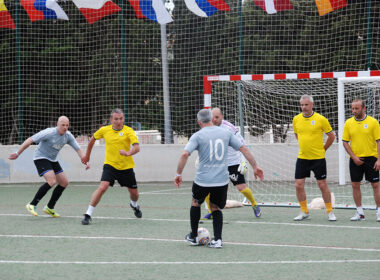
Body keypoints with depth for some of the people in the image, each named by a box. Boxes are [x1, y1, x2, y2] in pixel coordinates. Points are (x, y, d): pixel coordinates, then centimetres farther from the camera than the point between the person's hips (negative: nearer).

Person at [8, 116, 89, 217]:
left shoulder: (68, 136, -4)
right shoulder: (49, 133, -24)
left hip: (52, 160, 8)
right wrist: (18, 153, -24)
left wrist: (85, 161, -14)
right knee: (52, 181, -26)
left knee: (64, 183, 5)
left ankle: (49, 208, 18)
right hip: (41, 158, -8)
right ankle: (32, 205, -19)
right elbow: (30, 140, -23)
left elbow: (78, 149, 2)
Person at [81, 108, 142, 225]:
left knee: (134, 193, 13)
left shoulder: (128, 131, -11)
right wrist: (87, 155, 26)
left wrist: (128, 153, -45)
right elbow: (92, 139, 17)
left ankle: (134, 205, 50)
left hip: (126, 167, 1)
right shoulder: (104, 130, -3)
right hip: (110, 165, -1)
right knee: (102, 187, -23)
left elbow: (137, 147, -24)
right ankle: (88, 214, -18)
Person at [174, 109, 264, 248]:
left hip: (203, 180, -2)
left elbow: (185, 154, -16)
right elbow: (244, 149, 5)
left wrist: (178, 174, -8)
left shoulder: (197, 136, -5)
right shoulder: (225, 133, 4)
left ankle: (193, 237, 30)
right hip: (222, 180, 2)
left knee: (195, 203, 24)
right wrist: (255, 166, 12)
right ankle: (217, 239, 2)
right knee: (215, 208, 18)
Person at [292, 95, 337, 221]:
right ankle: (304, 212, 13)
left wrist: (323, 149, 6)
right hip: (302, 158, 4)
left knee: (322, 185, 0)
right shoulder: (296, 119, 2)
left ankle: (330, 212, 12)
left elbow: (331, 136, 2)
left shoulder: (321, 119, -9)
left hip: (318, 158, -4)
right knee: (299, 185, -1)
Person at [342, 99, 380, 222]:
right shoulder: (348, 123, 3)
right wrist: (353, 157, -5)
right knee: (355, 185, 3)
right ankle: (360, 212, 11)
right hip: (355, 159, 3)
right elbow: (345, 142, 6)